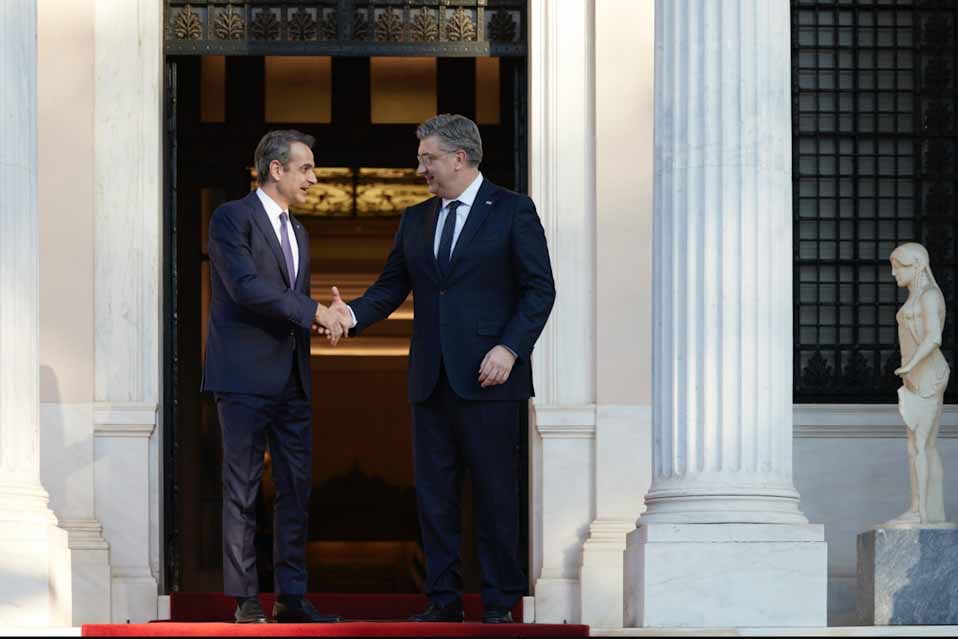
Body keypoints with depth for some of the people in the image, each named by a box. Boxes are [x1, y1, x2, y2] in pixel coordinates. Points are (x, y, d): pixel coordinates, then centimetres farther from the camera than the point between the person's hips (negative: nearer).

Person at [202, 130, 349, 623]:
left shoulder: (296, 232, 20)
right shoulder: (232, 218, -6)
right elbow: (245, 286, -18)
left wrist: (326, 317, 4)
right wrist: (312, 312, -17)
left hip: (291, 378, 8)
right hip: (245, 377, -8)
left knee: (296, 487, 6)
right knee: (242, 490, -2)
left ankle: (291, 596, 11)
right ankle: (246, 600, 1)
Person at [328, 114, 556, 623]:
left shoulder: (512, 212, -1)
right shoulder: (416, 220, 15)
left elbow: (540, 289, -4)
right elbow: (392, 286, 11)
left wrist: (509, 348, -14)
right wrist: (353, 314, -8)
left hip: (487, 377, -5)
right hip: (431, 380, 5)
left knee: (495, 494, -1)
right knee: (433, 495, 6)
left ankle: (499, 604, 6)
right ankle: (443, 599, 13)